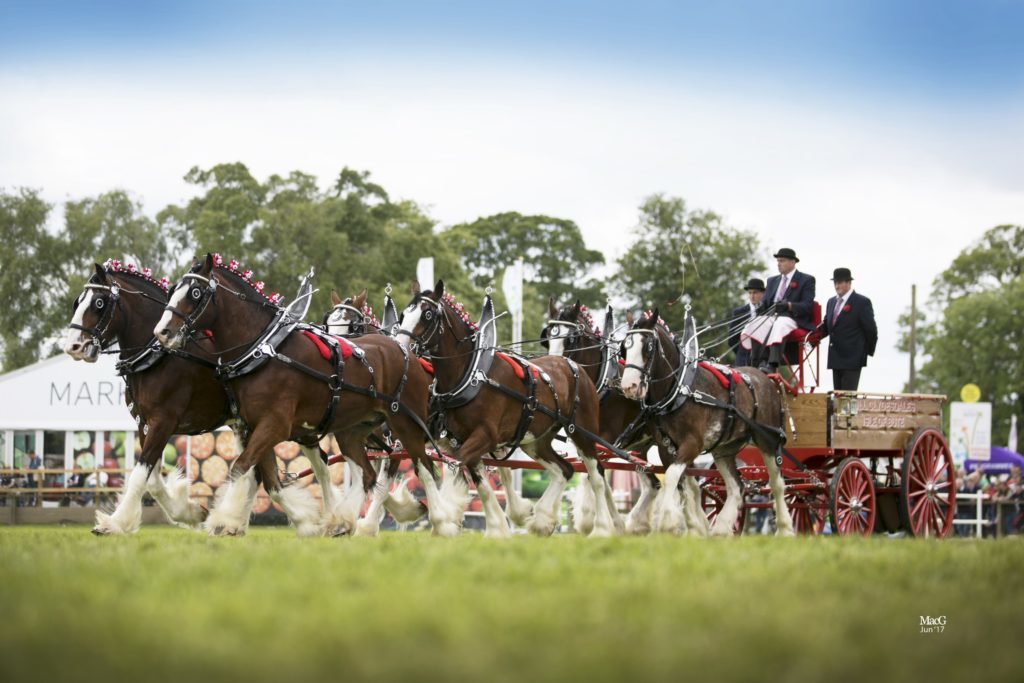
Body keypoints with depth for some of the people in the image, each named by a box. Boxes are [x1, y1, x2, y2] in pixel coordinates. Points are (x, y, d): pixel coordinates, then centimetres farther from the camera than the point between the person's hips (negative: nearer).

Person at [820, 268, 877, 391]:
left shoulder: (862, 302, -7)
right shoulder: (831, 302, 16)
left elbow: (870, 329, -4)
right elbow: (826, 327, 18)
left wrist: (869, 350, 1)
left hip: (852, 358, -7)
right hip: (836, 358, 7)